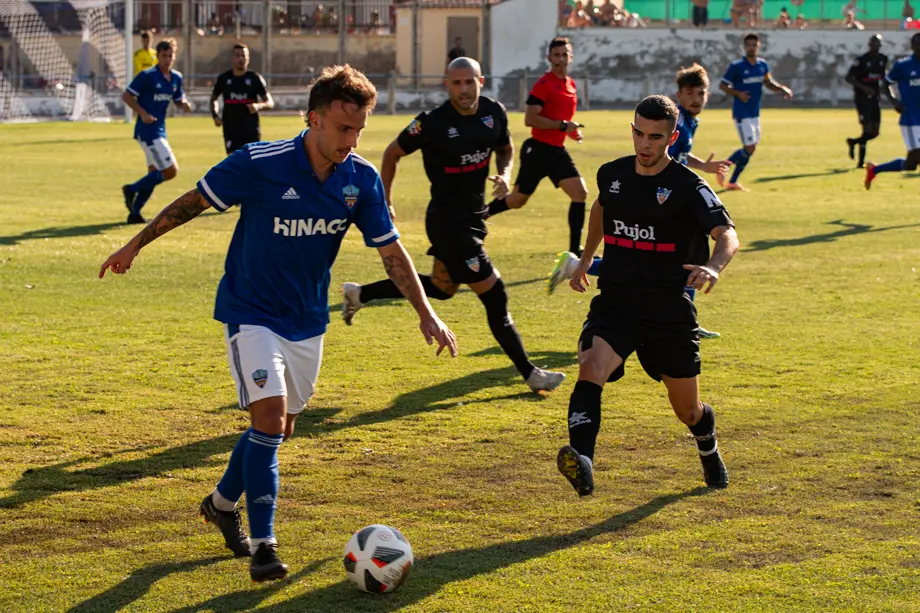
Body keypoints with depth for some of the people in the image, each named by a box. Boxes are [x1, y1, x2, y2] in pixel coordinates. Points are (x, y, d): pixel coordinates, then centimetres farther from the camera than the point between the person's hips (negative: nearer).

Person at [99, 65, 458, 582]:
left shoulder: (362, 179, -9)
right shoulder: (259, 165, -21)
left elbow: (392, 251, -1)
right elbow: (194, 201, -7)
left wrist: (427, 315, -8)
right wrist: (136, 245, 2)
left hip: (308, 321, 5)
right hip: (251, 313, -5)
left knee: (280, 426, 14)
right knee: (270, 416, -19)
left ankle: (223, 503, 39)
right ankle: (263, 544, -14)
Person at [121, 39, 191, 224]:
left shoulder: (176, 78, 9)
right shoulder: (147, 76, -12)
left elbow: (178, 100, 21)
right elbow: (126, 96, -10)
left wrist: (184, 104, -3)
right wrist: (143, 113, -20)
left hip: (160, 131, 8)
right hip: (148, 130, -8)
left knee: (154, 175, 10)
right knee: (170, 170, -12)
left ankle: (134, 212, 16)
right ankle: (132, 190, -1)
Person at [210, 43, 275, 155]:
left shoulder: (255, 78, 0)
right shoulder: (223, 78, 4)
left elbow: (270, 103, 0)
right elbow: (213, 99, 21)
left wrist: (259, 106, -23)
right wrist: (215, 115, 3)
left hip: (251, 130, 0)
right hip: (231, 130, 0)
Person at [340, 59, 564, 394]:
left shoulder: (494, 112, -1)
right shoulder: (432, 123, -18)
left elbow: (505, 148, 18)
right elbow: (393, 153, -4)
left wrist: (504, 174, -3)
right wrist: (384, 200, 3)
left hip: (473, 215, 8)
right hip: (448, 219, -8)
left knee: (441, 288, 24)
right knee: (495, 297, -6)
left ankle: (360, 294, 38)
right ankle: (529, 373, 4)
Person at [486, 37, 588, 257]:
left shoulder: (570, 84, 11)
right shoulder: (544, 84, -15)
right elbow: (530, 119, -22)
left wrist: (570, 130, 10)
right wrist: (563, 126, -22)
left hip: (557, 151, 7)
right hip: (538, 150, -7)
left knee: (580, 193, -6)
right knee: (518, 200, 4)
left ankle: (575, 249, -3)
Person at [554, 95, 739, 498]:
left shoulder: (688, 187, -11)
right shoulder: (612, 174, 4)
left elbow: (727, 235, -25)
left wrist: (713, 266, -46)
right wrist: (585, 260, 31)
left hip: (670, 311, -2)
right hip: (614, 304, 2)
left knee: (688, 410, 13)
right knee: (590, 369, -30)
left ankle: (709, 454, 49)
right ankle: (581, 462, -46)